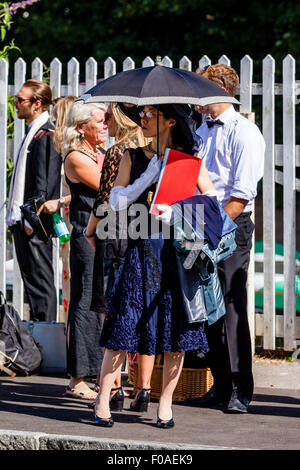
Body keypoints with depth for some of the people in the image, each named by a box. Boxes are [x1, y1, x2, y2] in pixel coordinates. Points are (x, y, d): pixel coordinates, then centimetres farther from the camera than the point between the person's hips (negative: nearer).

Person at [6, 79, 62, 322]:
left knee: (40, 281, -7)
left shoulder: (46, 133, -14)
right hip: (24, 220, 10)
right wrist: (18, 216, 18)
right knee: (32, 281, 14)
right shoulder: (34, 131, 17)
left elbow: (44, 182, -19)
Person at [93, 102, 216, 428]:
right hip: (141, 250, 0)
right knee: (125, 323, -4)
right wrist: (151, 173, -7)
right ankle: (103, 398, 4)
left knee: (176, 327, 0)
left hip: (177, 250, 0)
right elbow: (116, 201, 0)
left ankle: (165, 402, 11)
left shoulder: (189, 159, 6)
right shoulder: (133, 157, 9)